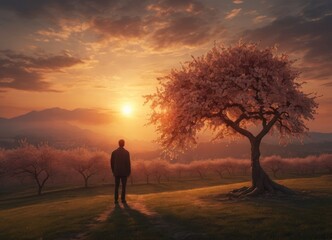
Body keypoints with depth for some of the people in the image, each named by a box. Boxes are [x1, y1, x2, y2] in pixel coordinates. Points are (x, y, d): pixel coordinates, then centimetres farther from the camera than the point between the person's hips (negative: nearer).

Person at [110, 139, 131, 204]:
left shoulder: (114, 152, 0)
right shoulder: (126, 152, -7)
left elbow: (112, 163, 3)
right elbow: (128, 163, -9)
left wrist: (113, 171, 14)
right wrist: (129, 172, 0)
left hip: (117, 172, 2)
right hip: (124, 172, -2)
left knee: (116, 186, 8)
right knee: (123, 186, 6)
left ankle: (116, 200, 6)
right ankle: (123, 199, 5)